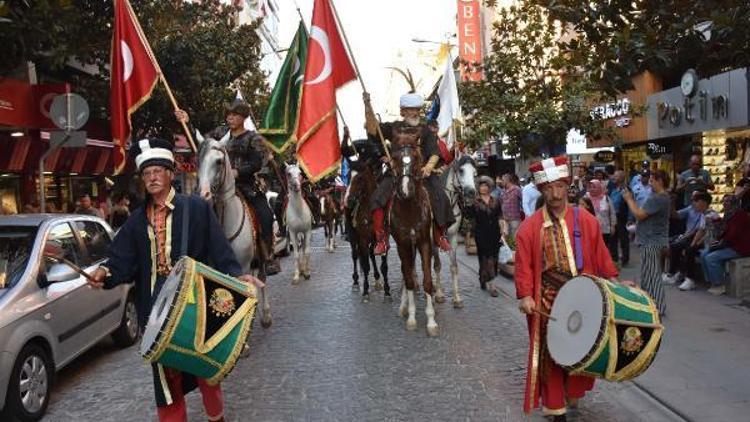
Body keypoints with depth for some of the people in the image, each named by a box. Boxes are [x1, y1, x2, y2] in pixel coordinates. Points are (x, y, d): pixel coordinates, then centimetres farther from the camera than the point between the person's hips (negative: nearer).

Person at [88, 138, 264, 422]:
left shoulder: (196, 208, -4)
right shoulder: (137, 220, 8)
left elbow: (218, 249, -7)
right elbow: (123, 258, 0)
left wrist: (235, 275, -21)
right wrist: (106, 272, -20)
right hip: (156, 304, 3)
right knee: (165, 367, 11)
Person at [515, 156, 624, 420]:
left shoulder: (587, 222, 0)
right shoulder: (529, 227, -6)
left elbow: (601, 256, 8)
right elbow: (524, 265, -8)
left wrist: (613, 281, 0)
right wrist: (525, 295, -17)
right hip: (548, 300, -2)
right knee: (551, 352, 7)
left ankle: (574, 394, 38)